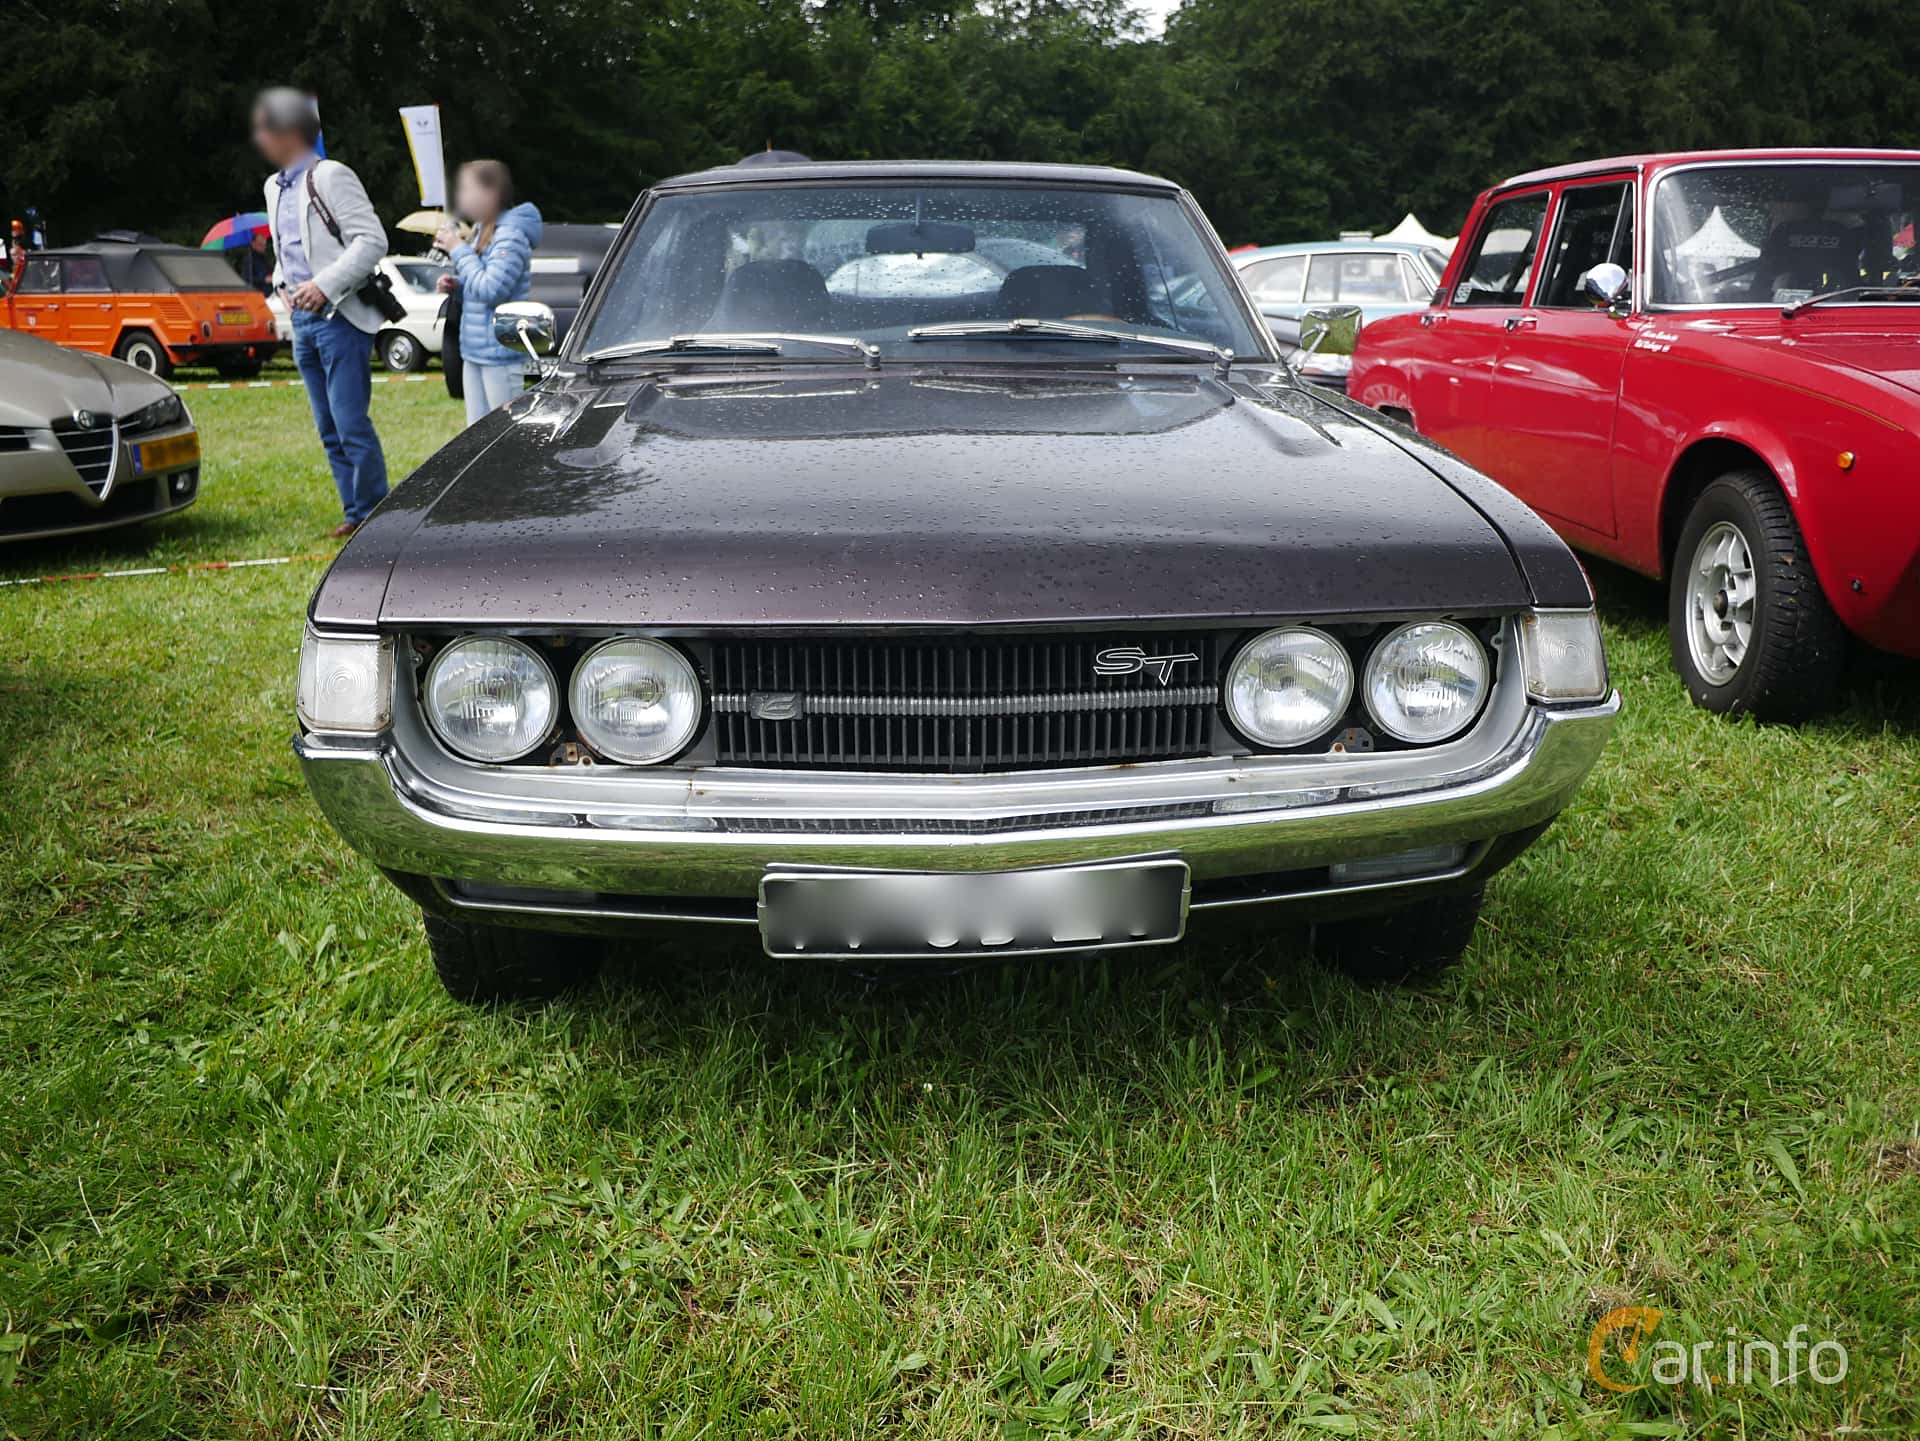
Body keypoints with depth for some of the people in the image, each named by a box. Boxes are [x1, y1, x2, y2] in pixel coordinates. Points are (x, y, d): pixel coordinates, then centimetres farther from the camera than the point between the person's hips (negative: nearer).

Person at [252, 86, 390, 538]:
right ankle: (354, 513, 16)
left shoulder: (330, 177, -9)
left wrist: (325, 284, -19)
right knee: (330, 431, 9)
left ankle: (374, 514, -2)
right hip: (302, 318, 9)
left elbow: (373, 239, -16)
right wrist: (283, 284, 9)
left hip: (339, 317, -8)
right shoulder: (274, 187, 16)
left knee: (352, 426, -10)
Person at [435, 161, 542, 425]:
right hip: (474, 351, 9)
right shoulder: (482, 231, 15)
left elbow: (491, 290, -22)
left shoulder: (510, 235, -13)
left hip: (500, 353, -9)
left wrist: (459, 250, -13)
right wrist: (455, 284, 4)